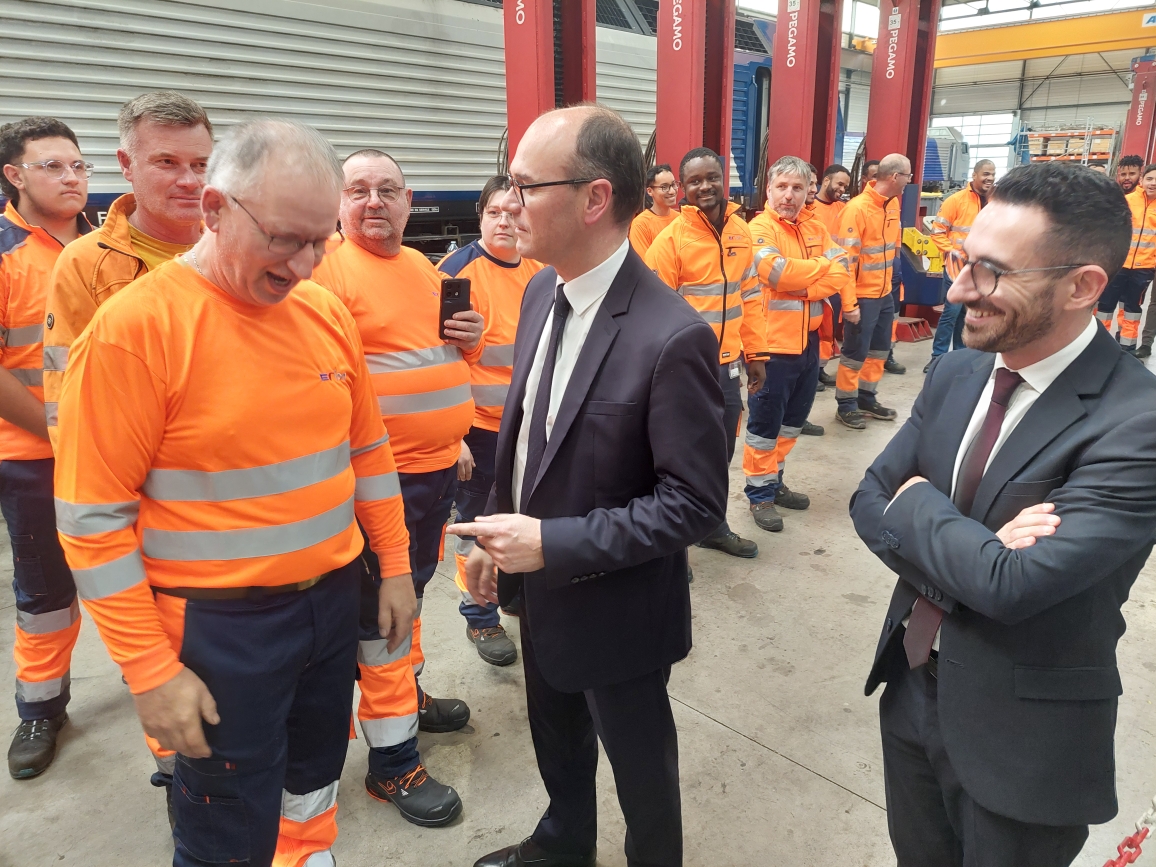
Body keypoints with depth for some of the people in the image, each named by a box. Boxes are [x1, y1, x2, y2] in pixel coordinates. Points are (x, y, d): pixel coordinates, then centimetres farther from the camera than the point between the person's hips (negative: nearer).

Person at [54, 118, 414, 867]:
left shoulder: (325, 311, 1)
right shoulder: (135, 325, -16)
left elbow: (366, 446, 10)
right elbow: (94, 514, -14)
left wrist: (395, 566, 11)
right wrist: (151, 671, -13)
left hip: (335, 599, 6)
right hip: (220, 629, -5)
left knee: (315, 781, 24)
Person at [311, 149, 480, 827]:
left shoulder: (425, 268, 12)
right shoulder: (328, 270, -11)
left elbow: (454, 355, 22)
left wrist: (472, 338, 0)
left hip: (440, 465, 8)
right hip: (382, 476, -7)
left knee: (413, 588, 23)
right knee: (384, 607, 3)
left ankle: (406, 692, 45)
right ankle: (393, 760, 19)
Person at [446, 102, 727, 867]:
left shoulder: (672, 336, -29)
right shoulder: (542, 292, -3)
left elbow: (696, 502, -25)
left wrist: (554, 543, -26)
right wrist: (499, 534, 5)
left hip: (617, 611, -7)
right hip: (541, 590, 8)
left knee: (638, 763, 20)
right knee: (556, 741, 30)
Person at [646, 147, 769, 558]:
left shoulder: (740, 231, 6)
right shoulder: (671, 238, -13)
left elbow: (750, 296, 12)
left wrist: (756, 353, 11)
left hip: (727, 365, 6)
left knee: (720, 455, 20)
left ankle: (714, 528, 40)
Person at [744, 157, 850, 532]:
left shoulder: (817, 229, 10)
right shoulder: (760, 227, -9)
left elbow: (842, 273, 0)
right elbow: (773, 270, -27)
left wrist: (800, 285, -16)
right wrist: (822, 267, -12)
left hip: (809, 342, 7)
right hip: (772, 344, -7)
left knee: (792, 420, 18)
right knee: (765, 422, 3)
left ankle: (774, 480, 33)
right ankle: (759, 493, 16)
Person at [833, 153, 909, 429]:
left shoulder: (893, 203, 6)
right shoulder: (858, 208, -19)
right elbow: (846, 259, -21)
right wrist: (848, 303, -23)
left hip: (885, 293, 8)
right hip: (862, 296, -8)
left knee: (880, 350, 16)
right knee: (855, 352, 3)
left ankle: (867, 398, 31)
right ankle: (846, 406, 17)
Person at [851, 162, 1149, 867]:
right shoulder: (955, 373, -3)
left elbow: (1012, 584, -32)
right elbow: (869, 502, -3)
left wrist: (917, 501, -15)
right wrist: (975, 550, -21)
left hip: (1022, 737, -5)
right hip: (910, 690, 6)